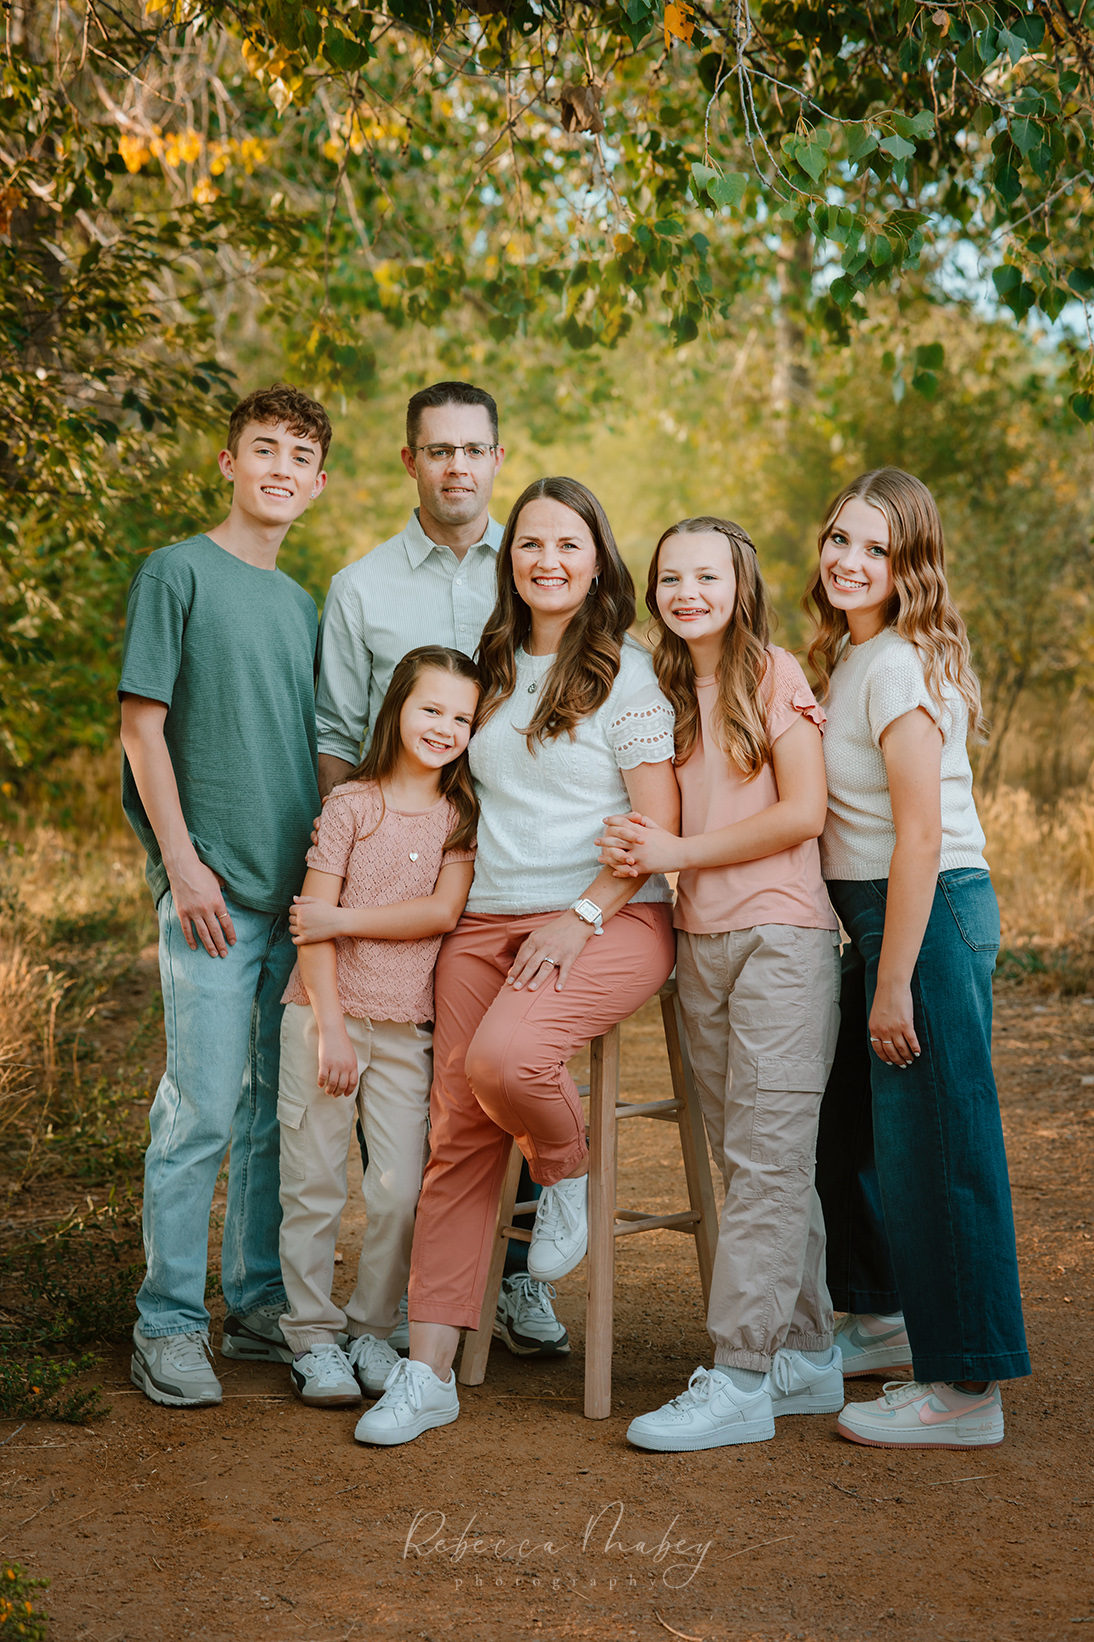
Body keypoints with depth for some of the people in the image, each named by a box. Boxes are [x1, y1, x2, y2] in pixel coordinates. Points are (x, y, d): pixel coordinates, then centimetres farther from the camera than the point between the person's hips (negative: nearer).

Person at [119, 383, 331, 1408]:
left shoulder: (303, 604, 17)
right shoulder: (178, 572, -1)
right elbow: (143, 726, -6)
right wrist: (183, 863, -12)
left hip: (301, 895, 6)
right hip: (216, 893, -6)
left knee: (280, 1111, 10)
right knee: (201, 1111, -6)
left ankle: (259, 1304, 21)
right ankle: (169, 1325, 4)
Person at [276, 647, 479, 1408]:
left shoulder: (463, 815, 6)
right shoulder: (352, 804, 0)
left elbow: (443, 911, -8)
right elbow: (313, 922, -5)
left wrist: (344, 919, -12)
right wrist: (329, 1024, -10)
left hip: (407, 1030, 2)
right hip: (325, 1016, -2)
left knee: (400, 1191, -1)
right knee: (315, 1186, 2)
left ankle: (373, 1330, 17)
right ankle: (312, 1338, 14)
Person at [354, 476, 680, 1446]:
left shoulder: (628, 672, -2)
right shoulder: (493, 672, 16)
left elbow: (660, 826, -7)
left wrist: (580, 918, -15)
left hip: (611, 920, -5)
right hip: (487, 920, 5)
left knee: (505, 1059, -32)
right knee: (457, 1134, -4)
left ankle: (570, 1174, 2)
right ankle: (428, 1373, 1)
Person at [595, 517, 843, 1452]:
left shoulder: (775, 675, -4)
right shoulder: (668, 691, 15)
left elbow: (803, 813, -12)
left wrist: (678, 851, -12)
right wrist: (637, 848, -5)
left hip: (781, 936, -7)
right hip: (700, 939, 7)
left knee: (766, 1160, -7)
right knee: (754, 1162, 10)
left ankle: (740, 1380, -5)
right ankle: (808, 1359, 19)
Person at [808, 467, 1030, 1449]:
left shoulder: (899, 667, -16)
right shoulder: (851, 657, 14)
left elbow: (921, 836, -20)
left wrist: (894, 983, -21)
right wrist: (875, 963, 14)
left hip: (932, 916, -10)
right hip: (880, 915, 10)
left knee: (933, 1147, -4)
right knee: (850, 1121, 19)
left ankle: (966, 1389, 4)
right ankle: (882, 1320, 37)